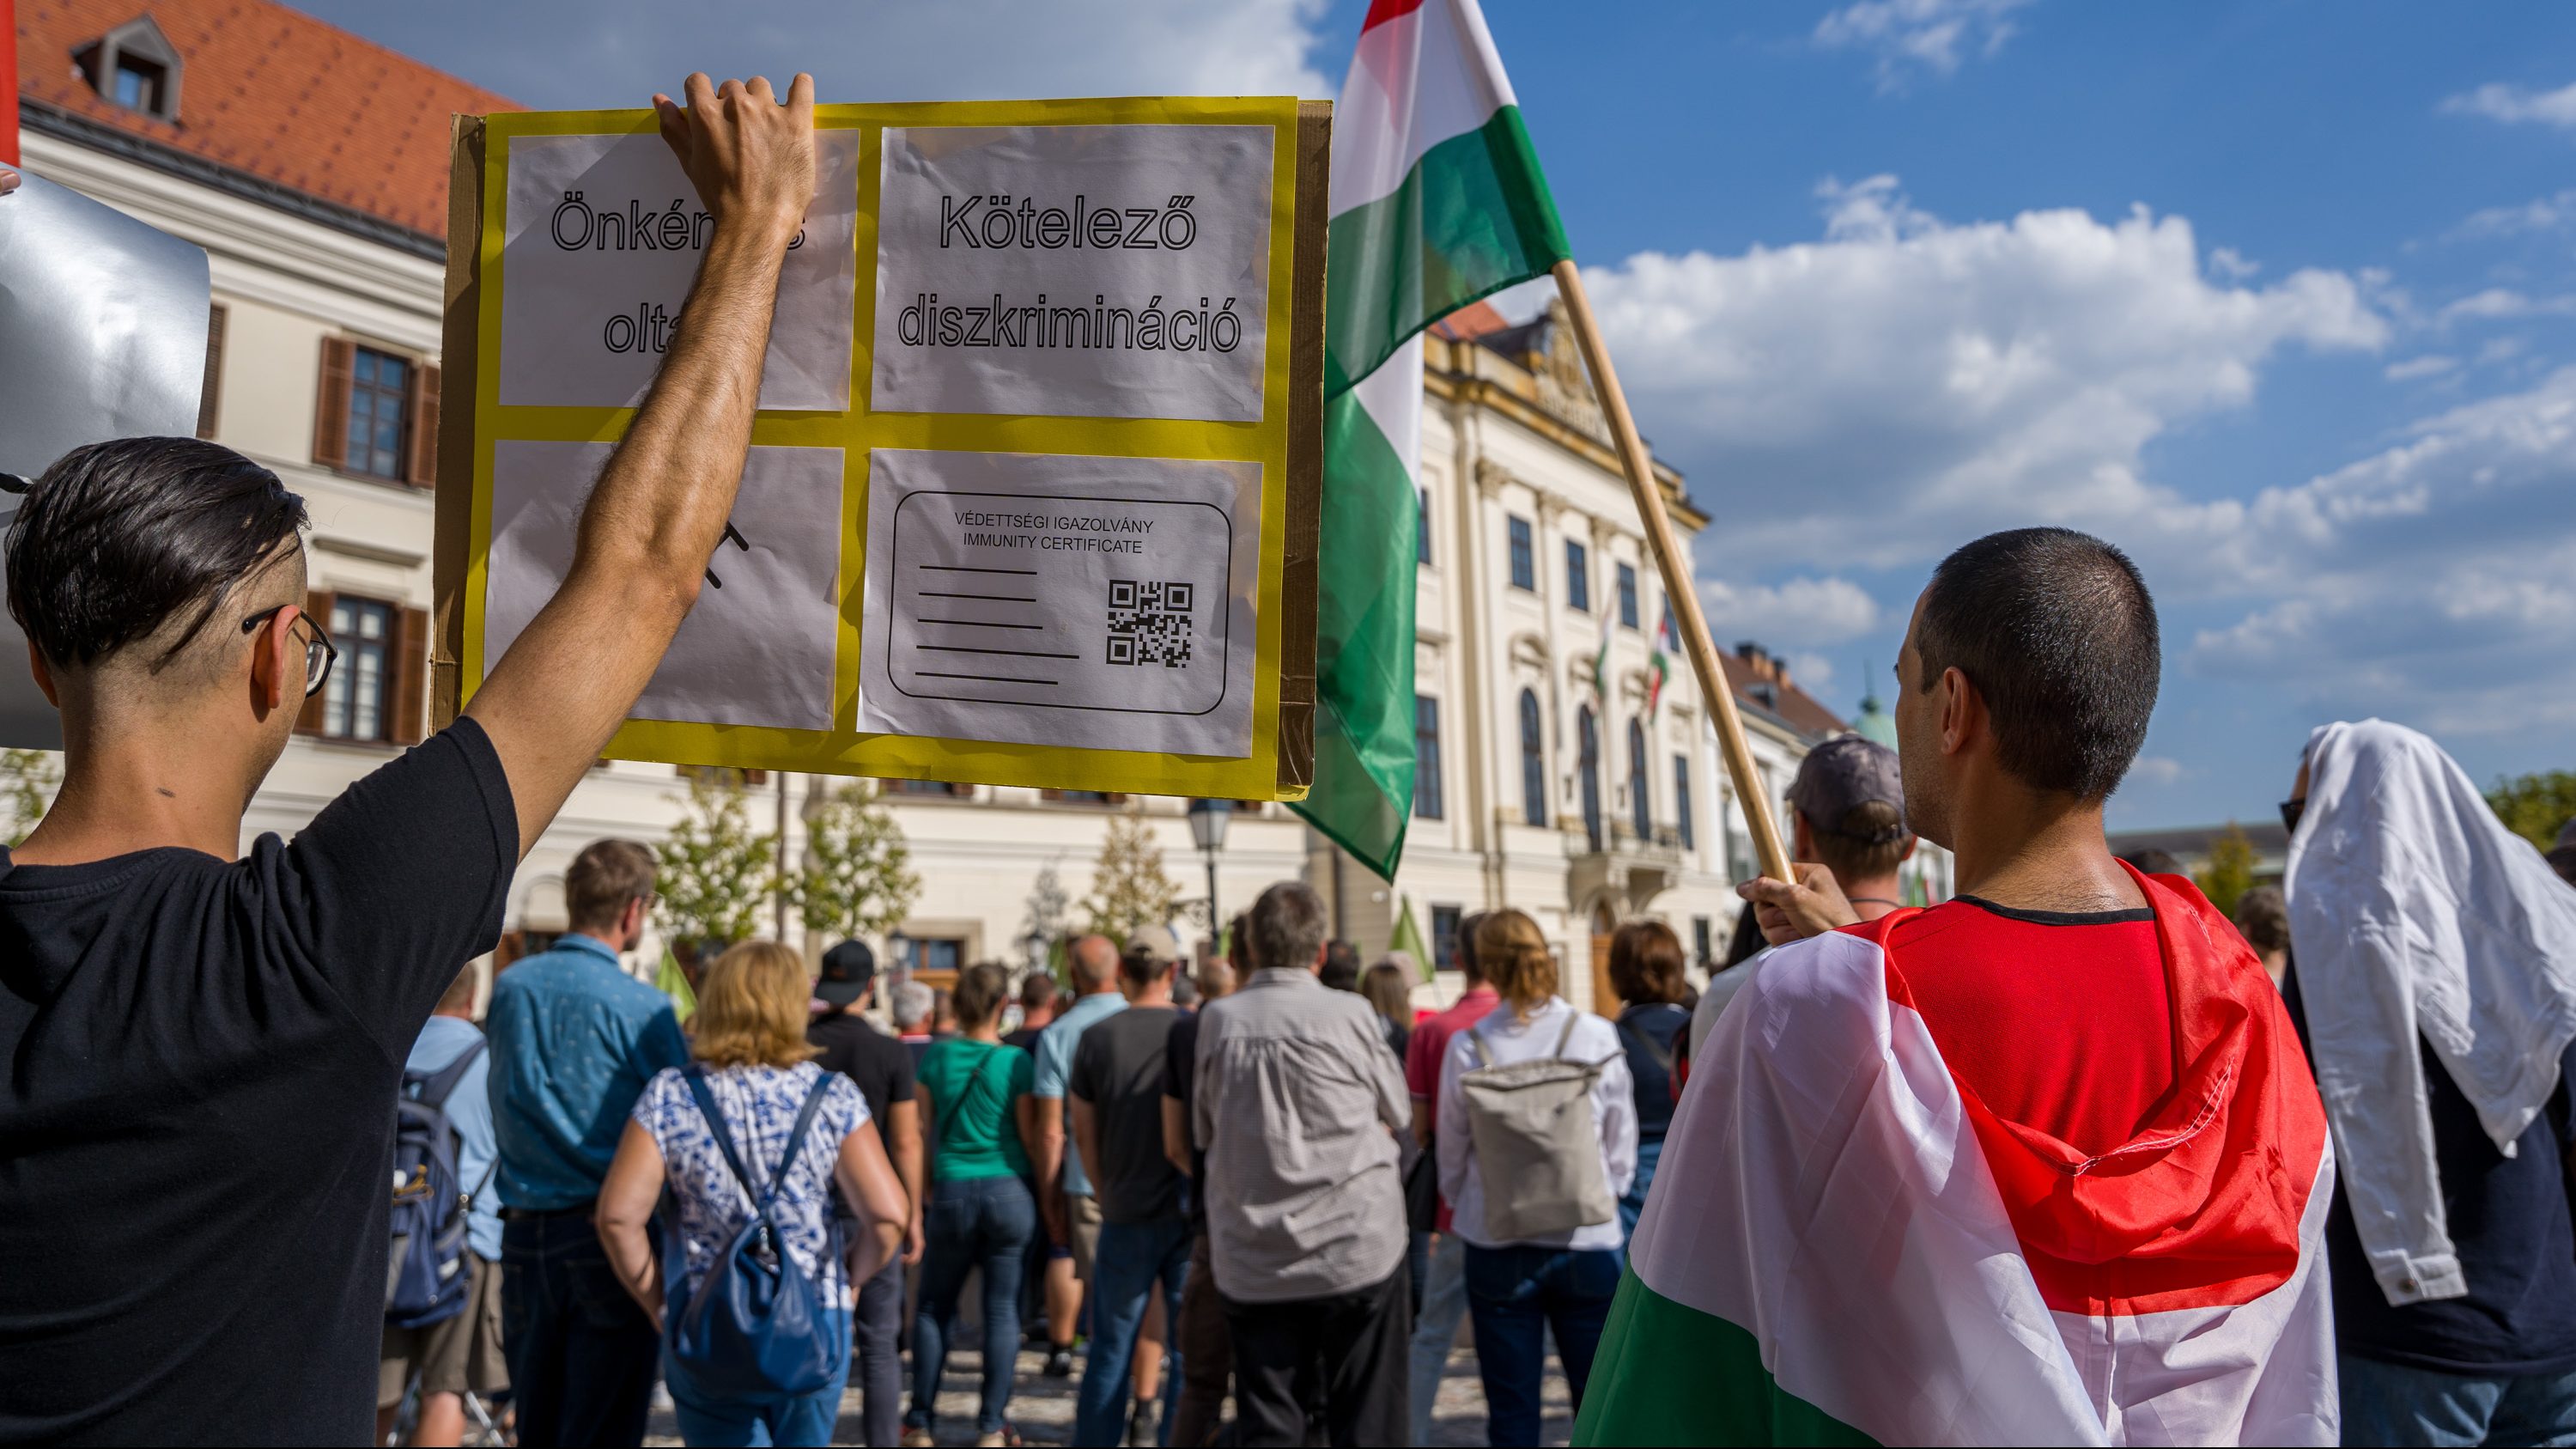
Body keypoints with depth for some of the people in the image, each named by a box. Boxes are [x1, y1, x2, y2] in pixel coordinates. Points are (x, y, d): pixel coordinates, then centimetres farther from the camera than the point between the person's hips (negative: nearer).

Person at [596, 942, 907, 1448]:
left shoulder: (669, 1096, -5)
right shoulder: (833, 1096, -7)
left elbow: (618, 1216, -9)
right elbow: (888, 1216, -12)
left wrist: (656, 1303, 5)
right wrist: (848, 1278, 6)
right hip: (815, 1333, 1)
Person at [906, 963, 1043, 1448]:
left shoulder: (936, 1058, 0)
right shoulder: (1016, 1062, -7)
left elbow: (925, 1132, 7)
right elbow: (1031, 1138, -3)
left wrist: (927, 1192, 18)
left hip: (952, 1192, 2)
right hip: (1009, 1191, -1)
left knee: (934, 1307, 15)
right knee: (1002, 1309, 7)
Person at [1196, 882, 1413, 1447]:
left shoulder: (1217, 1020, -2)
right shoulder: (1350, 1015, -9)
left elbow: (1203, 1132, 9)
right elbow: (1398, 1116, 6)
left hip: (1251, 1265, 2)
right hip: (1358, 1252, -2)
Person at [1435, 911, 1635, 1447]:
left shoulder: (1467, 1047, -9)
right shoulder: (1596, 1035, -8)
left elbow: (1452, 1154, 1)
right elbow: (1622, 1147, 0)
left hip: (1498, 1247, 0)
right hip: (1588, 1242, 0)